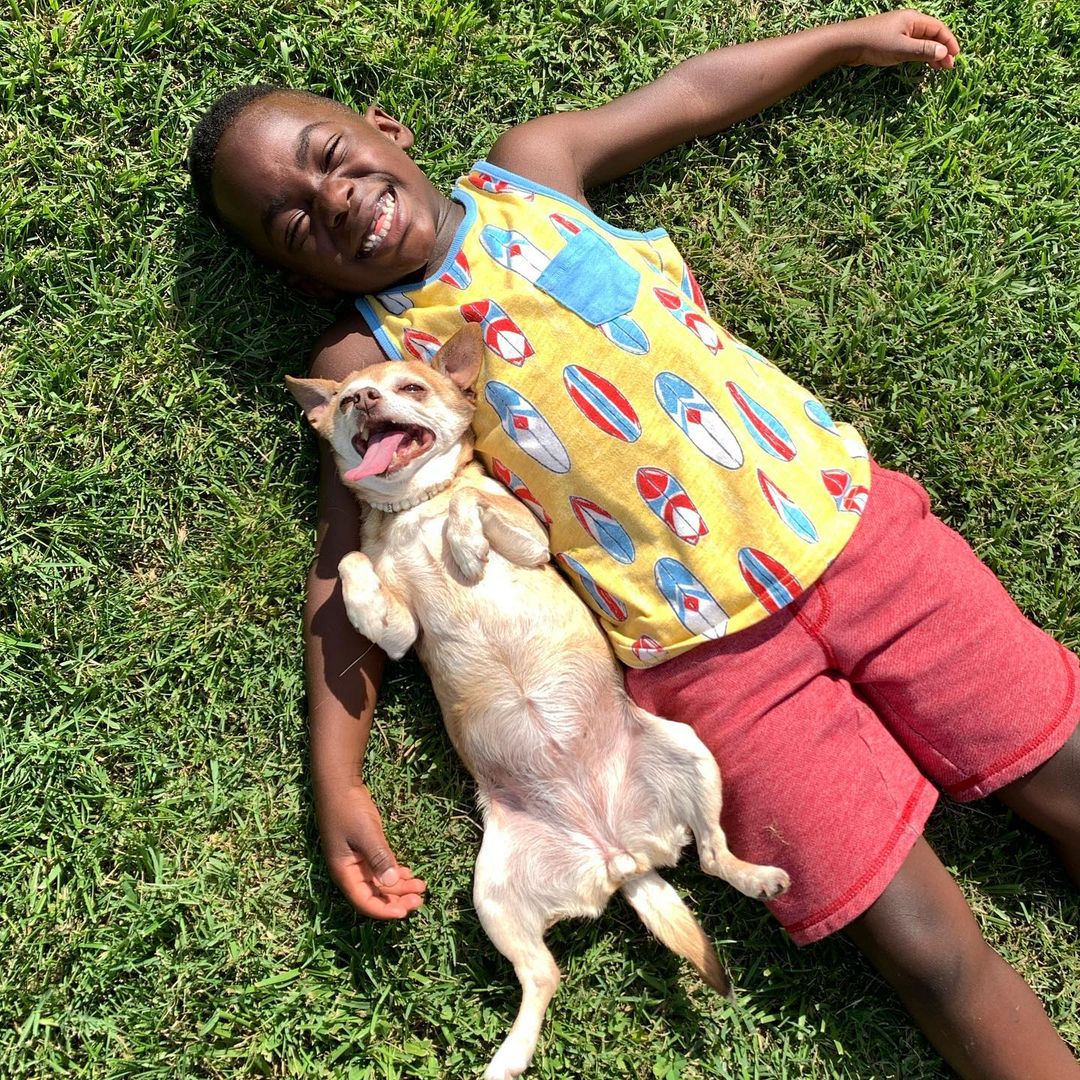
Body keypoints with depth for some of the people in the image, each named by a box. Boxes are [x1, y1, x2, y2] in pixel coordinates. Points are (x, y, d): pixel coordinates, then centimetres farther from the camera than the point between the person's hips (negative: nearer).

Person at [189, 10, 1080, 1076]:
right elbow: (346, 571, 2)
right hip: (708, 653, -3)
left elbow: (693, 90, 23)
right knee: (930, 953, -6)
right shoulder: (365, 360, 1)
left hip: (842, 515, 4)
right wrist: (337, 777, -6)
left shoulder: (532, 166, 9)